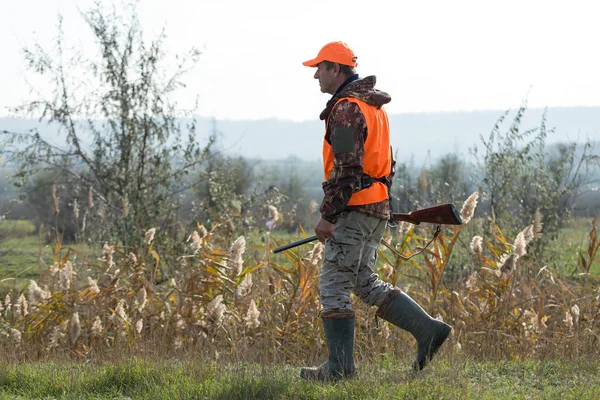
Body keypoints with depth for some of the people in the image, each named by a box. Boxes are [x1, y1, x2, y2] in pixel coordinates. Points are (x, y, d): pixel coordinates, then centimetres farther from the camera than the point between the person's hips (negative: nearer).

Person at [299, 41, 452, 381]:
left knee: (334, 284, -3)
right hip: (378, 207, 10)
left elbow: (347, 170, -22)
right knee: (364, 281, 14)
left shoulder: (346, 109, -15)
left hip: (354, 209, -10)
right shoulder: (373, 106, 17)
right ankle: (428, 329, 6)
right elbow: (385, 161, 22)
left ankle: (340, 364, -1)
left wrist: (327, 216, -19)